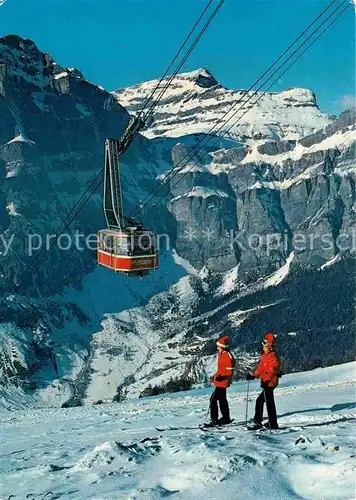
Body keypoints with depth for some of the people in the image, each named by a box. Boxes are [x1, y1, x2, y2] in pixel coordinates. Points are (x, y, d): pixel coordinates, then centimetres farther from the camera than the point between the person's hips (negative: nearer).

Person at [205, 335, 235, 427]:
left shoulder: (227, 355, -19)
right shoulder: (221, 354, 10)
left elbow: (230, 371, -20)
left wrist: (221, 377, -28)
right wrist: (216, 375, 25)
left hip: (222, 382, -10)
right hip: (219, 381, 10)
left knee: (213, 399, -10)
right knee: (222, 399, 18)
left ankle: (214, 420, -7)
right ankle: (226, 418, 30)